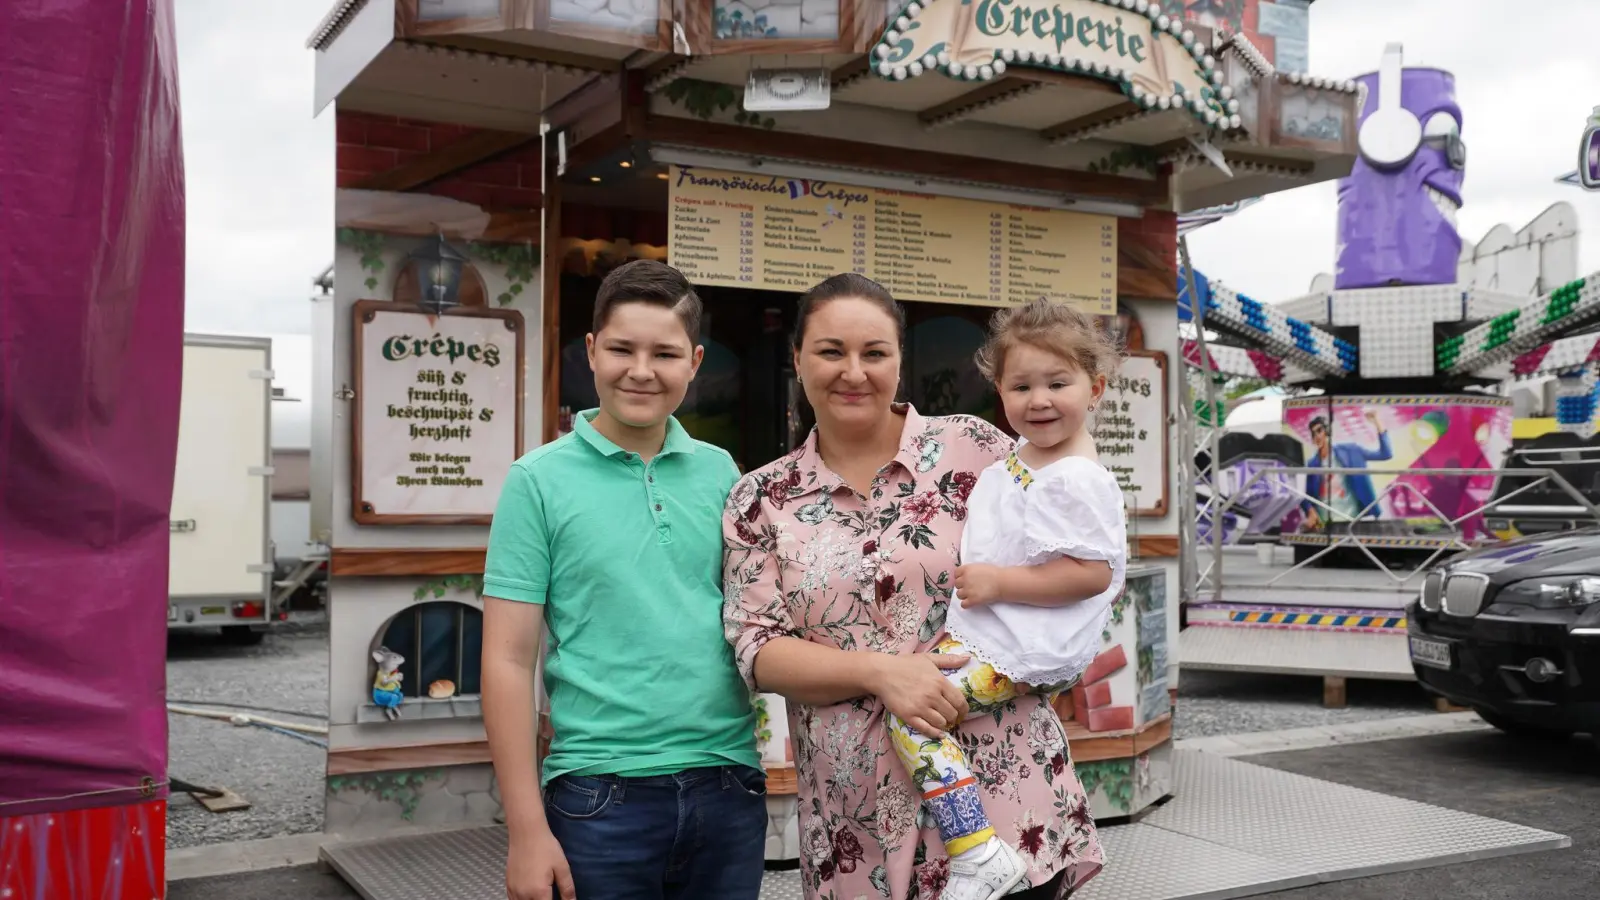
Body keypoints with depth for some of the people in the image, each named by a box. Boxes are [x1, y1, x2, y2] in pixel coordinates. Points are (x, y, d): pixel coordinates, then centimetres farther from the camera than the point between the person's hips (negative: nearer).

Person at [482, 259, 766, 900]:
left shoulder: (720, 473, 5)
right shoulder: (539, 480, -4)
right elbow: (508, 661, -6)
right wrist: (527, 830, -10)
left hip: (730, 786, 3)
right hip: (603, 797, -3)